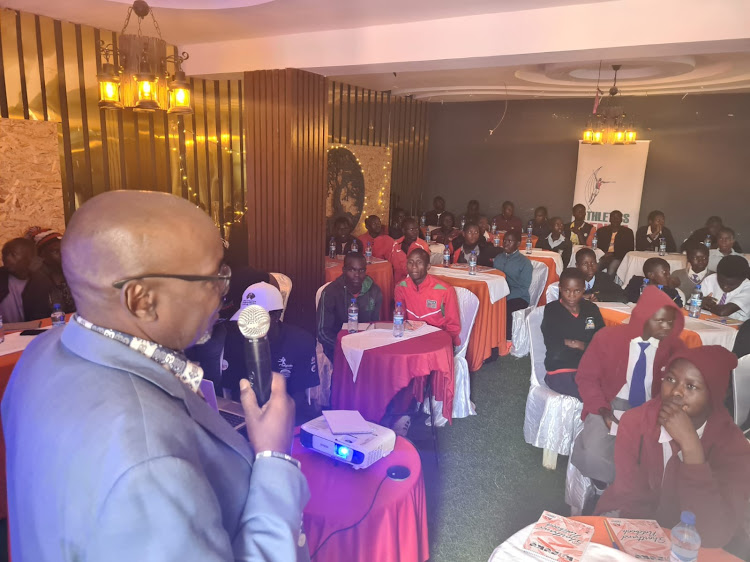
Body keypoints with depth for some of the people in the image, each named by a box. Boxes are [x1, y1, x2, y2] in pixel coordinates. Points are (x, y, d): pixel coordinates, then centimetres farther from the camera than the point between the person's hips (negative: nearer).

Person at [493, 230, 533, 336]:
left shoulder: (524, 262, -1)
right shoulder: (498, 258, 18)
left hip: (518, 298, -4)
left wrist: (505, 297, -22)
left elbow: (523, 288, -8)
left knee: (505, 309, -35)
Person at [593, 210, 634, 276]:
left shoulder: (628, 232, 13)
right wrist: (604, 253, -9)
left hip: (617, 258, -2)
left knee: (610, 272, -34)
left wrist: (613, 254, -9)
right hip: (603, 257, 2)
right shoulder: (601, 230, 18)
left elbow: (630, 249, 6)